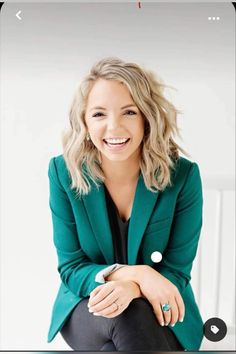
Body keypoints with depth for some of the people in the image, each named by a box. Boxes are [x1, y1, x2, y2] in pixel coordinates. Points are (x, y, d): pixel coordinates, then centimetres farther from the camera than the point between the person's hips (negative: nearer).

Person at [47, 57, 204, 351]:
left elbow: (177, 272, -9)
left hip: (161, 316, 1)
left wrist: (130, 288, -32)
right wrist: (136, 272, -27)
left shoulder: (183, 175, -14)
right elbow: (71, 268, -9)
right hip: (85, 311, 0)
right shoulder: (63, 172, -12)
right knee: (126, 317, -33)